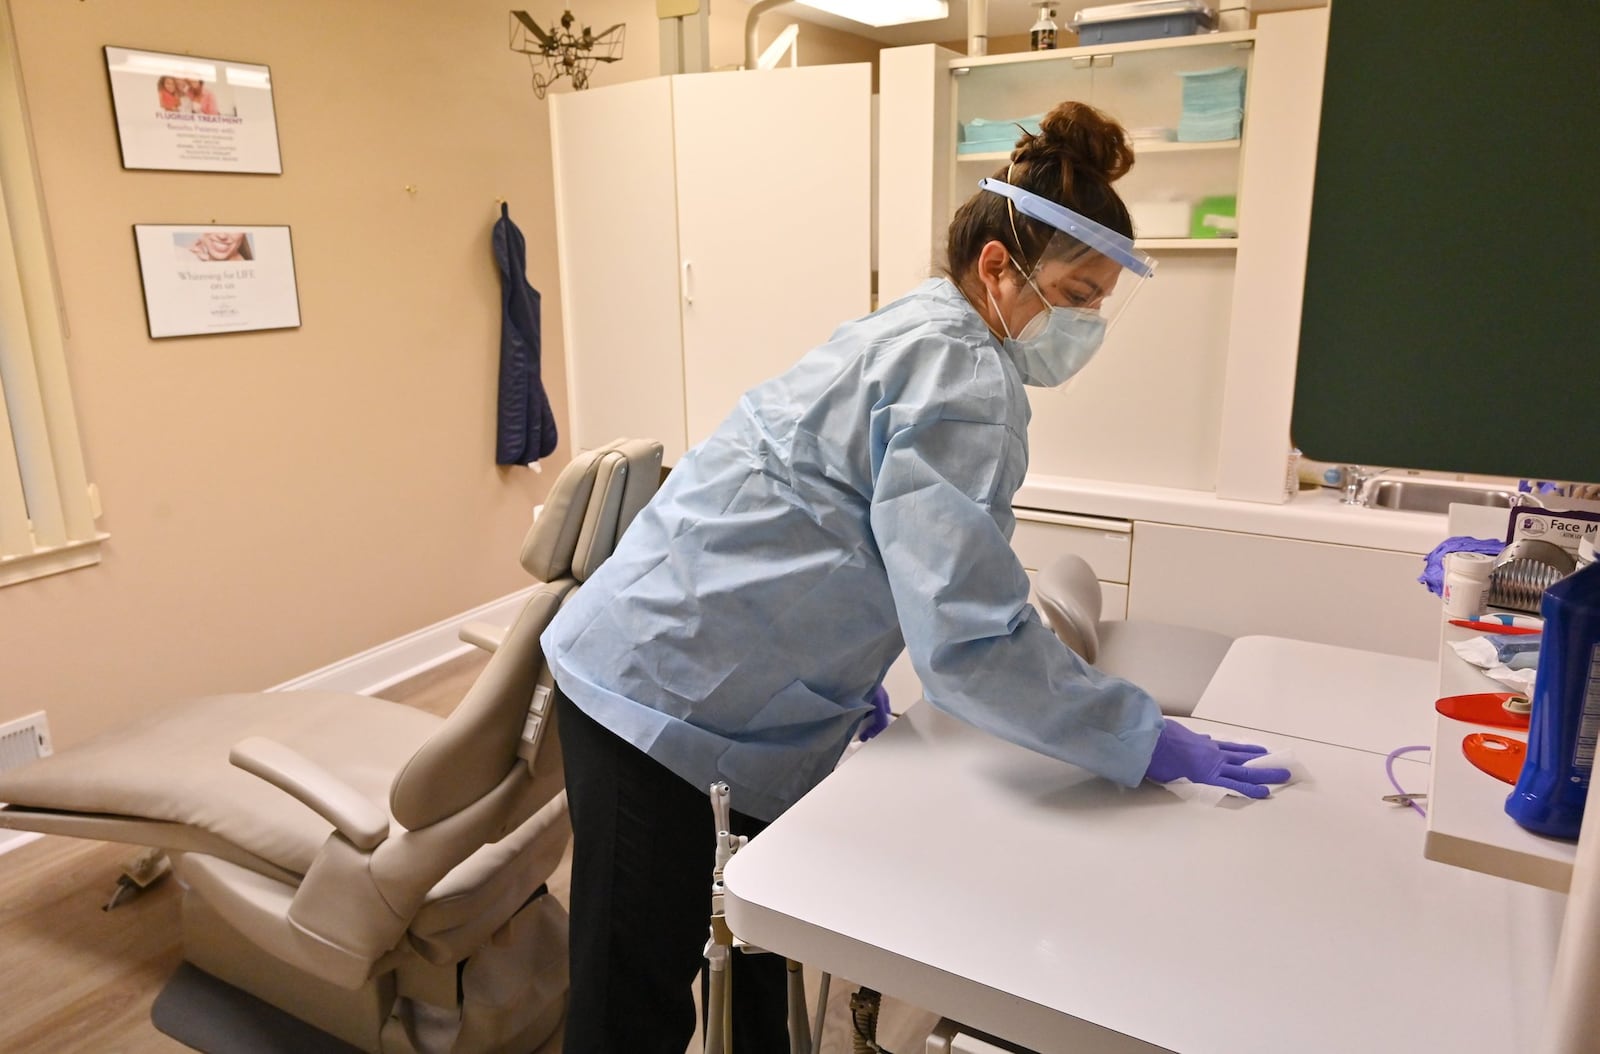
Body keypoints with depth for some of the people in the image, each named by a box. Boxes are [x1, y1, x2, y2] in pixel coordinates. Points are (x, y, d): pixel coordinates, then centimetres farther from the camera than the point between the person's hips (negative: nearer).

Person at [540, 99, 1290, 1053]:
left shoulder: (920, 333, 14)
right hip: (656, 693, -10)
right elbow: (968, 637, -25)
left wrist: (849, 676, 14)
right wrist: (1146, 740, -14)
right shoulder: (960, 370, -18)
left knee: (761, 953, 20)